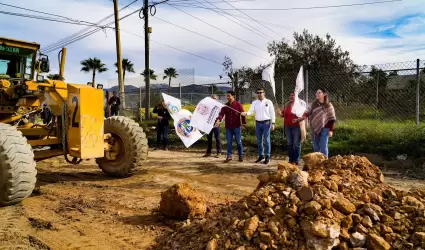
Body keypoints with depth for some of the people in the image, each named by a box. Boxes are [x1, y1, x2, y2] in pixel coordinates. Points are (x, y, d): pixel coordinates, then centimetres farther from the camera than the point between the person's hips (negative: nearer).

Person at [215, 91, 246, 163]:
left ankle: (241, 156, 21)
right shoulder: (225, 106, 5)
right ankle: (229, 156, 13)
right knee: (229, 142, 5)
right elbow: (221, 113, -7)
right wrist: (218, 120, -26)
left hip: (237, 127, -3)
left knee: (238, 142, 7)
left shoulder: (238, 105, -2)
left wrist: (243, 124, -7)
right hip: (228, 127, 3)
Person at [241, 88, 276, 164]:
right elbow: (251, 111, -2)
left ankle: (267, 157, 7)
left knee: (267, 140, -1)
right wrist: (246, 113, -24)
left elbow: (272, 113, -1)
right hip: (258, 123, 4)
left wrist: (273, 123, -7)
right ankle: (261, 155, 22)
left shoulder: (268, 102, -1)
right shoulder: (254, 102, 7)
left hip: (266, 123, -4)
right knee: (259, 141, 10)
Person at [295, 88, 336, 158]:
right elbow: (307, 113, -5)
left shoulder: (329, 105, -2)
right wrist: (299, 118, -23)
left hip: (324, 129, -3)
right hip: (315, 129, 4)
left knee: (323, 147, -4)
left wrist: (331, 130, -10)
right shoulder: (313, 104, 6)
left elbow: (332, 119, -3)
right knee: (316, 147, 10)